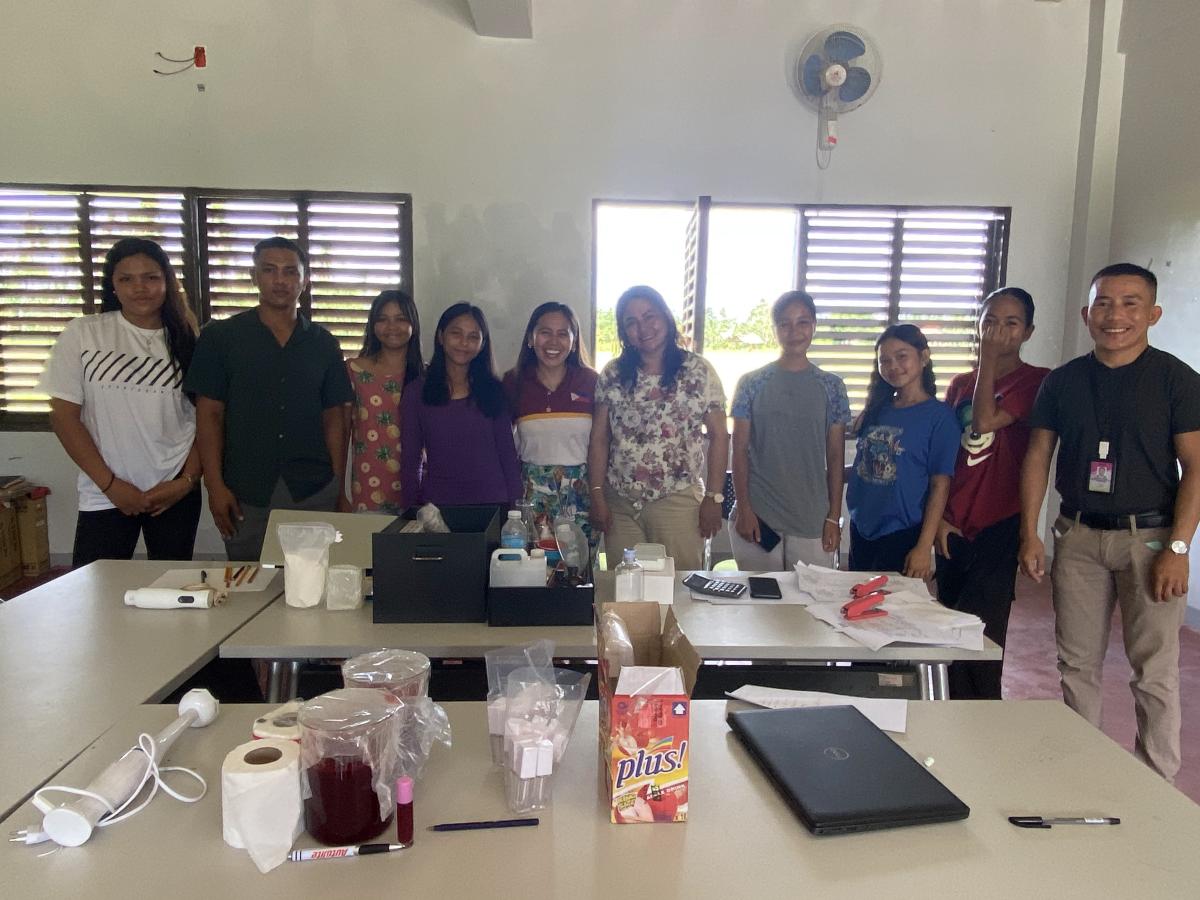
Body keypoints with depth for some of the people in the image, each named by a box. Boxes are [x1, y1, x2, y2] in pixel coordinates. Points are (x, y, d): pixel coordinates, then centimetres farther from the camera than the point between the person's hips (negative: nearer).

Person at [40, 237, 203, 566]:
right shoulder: (82, 334, -1)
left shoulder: (185, 341, 3)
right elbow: (64, 415, -2)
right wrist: (110, 484, -7)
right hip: (104, 497, -1)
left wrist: (188, 480, -8)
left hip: (176, 494, 1)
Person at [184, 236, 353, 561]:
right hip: (246, 495, -1)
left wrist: (339, 490, 4)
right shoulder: (220, 337, 3)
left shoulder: (323, 343, 8)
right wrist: (215, 485, -7)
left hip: (314, 493, 2)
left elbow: (334, 419, 9)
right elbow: (209, 415, 1)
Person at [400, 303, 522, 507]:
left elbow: (507, 453, 2)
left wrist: (516, 507, -2)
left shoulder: (494, 390, 2)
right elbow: (410, 460, 2)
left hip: (492, 502, 1)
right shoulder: (416, 392, 0)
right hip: (437, 503, 0)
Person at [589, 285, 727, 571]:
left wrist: (714, 497, -4)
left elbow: (718, 435, 0)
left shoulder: (699, 371, -1)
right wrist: (597, 496, -1)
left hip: (679, 502, -2)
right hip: (619, 504, 2)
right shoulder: (612, 375, 4)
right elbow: (599, 439, 5)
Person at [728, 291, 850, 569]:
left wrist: (834, 517, 2)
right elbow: (739, 451, 2)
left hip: (812, 521, 1)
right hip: (757, 517, -1)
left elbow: (836, 456, 6)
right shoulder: (752, 383, 3)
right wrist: (743, 509, -5)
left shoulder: (832, 387, 6)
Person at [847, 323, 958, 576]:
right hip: (860, 529, 5)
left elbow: (939, 486, -10)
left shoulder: (939, 415, -8)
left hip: (902, 536, -5)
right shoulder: (877, 409, 7)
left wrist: (925, 547, -13)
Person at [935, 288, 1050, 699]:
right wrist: (940, 517, 4)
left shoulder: (1036, 381, -4)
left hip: (999, 526, -6)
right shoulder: (960, 384, 12)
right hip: (954, 526, 6)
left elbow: (985, 422, -20)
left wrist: (989, 358, -11)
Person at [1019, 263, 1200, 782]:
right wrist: (1029, 534, 2)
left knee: (1154, 670, 3)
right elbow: (1038, 457, 8)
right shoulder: (1063, 381, 5)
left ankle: (1156, 784, 18)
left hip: (1149, 536, -3)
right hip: (1078, 535, 3)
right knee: (1077, 662, 11)